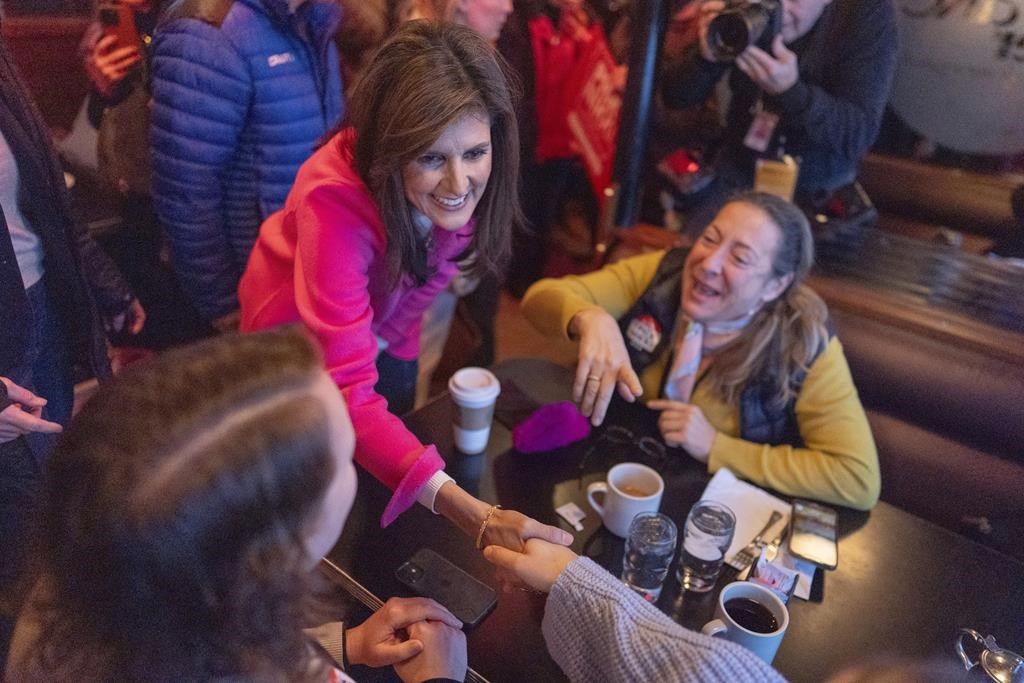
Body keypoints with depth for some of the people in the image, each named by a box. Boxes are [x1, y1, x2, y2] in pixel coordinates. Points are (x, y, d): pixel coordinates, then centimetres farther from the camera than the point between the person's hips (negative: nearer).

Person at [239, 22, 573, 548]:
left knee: (387, 479, 26)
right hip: (302, 341, -4)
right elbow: (345, 391, -49)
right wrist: (471, 514, -59)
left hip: (386, 333, 4)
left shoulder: (465, 179, -28)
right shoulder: (336, 200, -44)